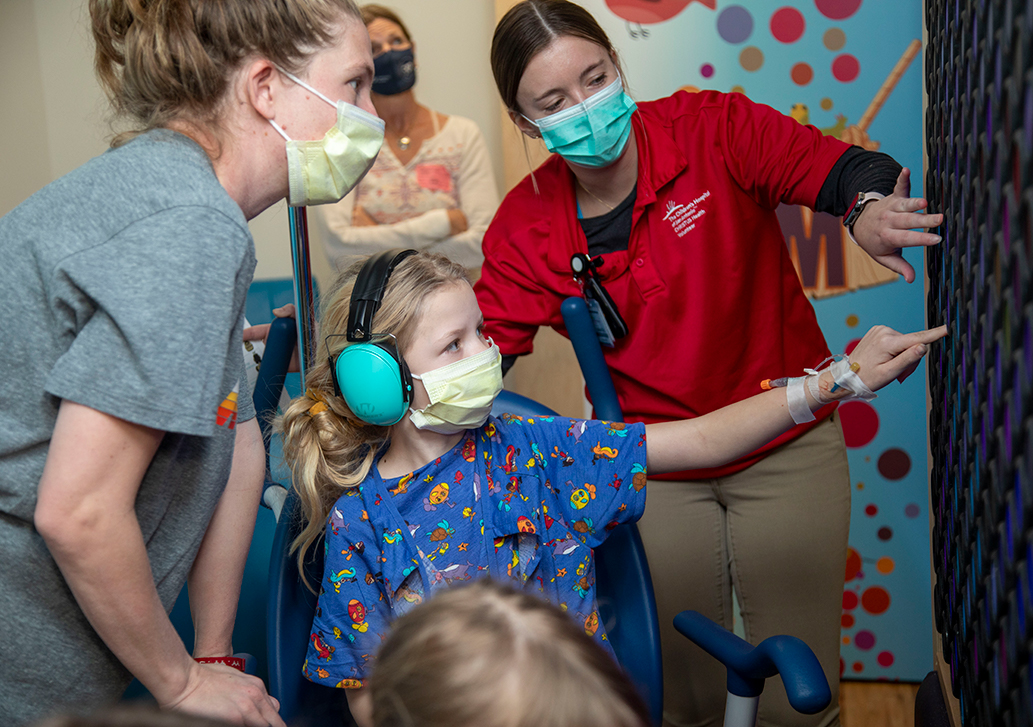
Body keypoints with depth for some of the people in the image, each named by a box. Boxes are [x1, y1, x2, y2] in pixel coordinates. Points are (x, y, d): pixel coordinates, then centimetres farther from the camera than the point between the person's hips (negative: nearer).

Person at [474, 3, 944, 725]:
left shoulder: (711, 128, -13)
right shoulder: (526, 229, -7)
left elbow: (841, 167, -20)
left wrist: (867, 208, -43)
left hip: (788, 449, -1)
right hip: (653, 469, 2)